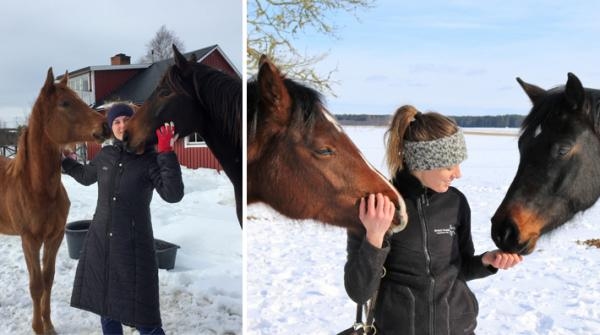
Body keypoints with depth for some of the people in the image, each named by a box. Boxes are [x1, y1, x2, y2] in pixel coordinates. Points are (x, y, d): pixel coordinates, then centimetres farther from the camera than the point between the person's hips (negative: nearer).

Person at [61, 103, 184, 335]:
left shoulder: (149, 158, -10)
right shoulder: (105, 155, 4)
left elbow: (173, 194, -24)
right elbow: (86, 176, 26)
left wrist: (167, 153, -29)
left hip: (134, 245, -5)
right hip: (100, 242, 5)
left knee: (143, 315, -4)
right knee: (106, 306, 17)